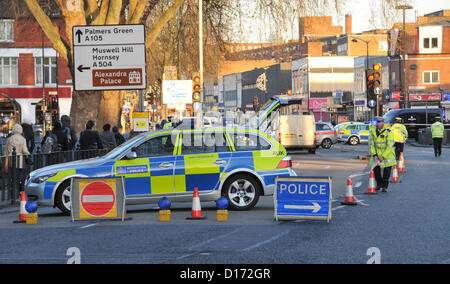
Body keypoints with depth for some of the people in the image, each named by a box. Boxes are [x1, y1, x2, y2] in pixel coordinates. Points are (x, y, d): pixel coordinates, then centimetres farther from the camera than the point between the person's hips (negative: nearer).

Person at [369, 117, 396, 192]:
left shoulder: (388, 132, -18)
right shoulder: (373, 131, -5)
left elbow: (389, 146, -19)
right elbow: (371, 144, -3)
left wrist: (383, 156, -22)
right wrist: (374, 155, -14)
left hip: (387, 153, -4)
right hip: (376, 153, 4)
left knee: (387, 170, -3)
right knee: (376, 169, 3)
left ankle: (384, 186, 13)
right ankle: (379, 184, 26)